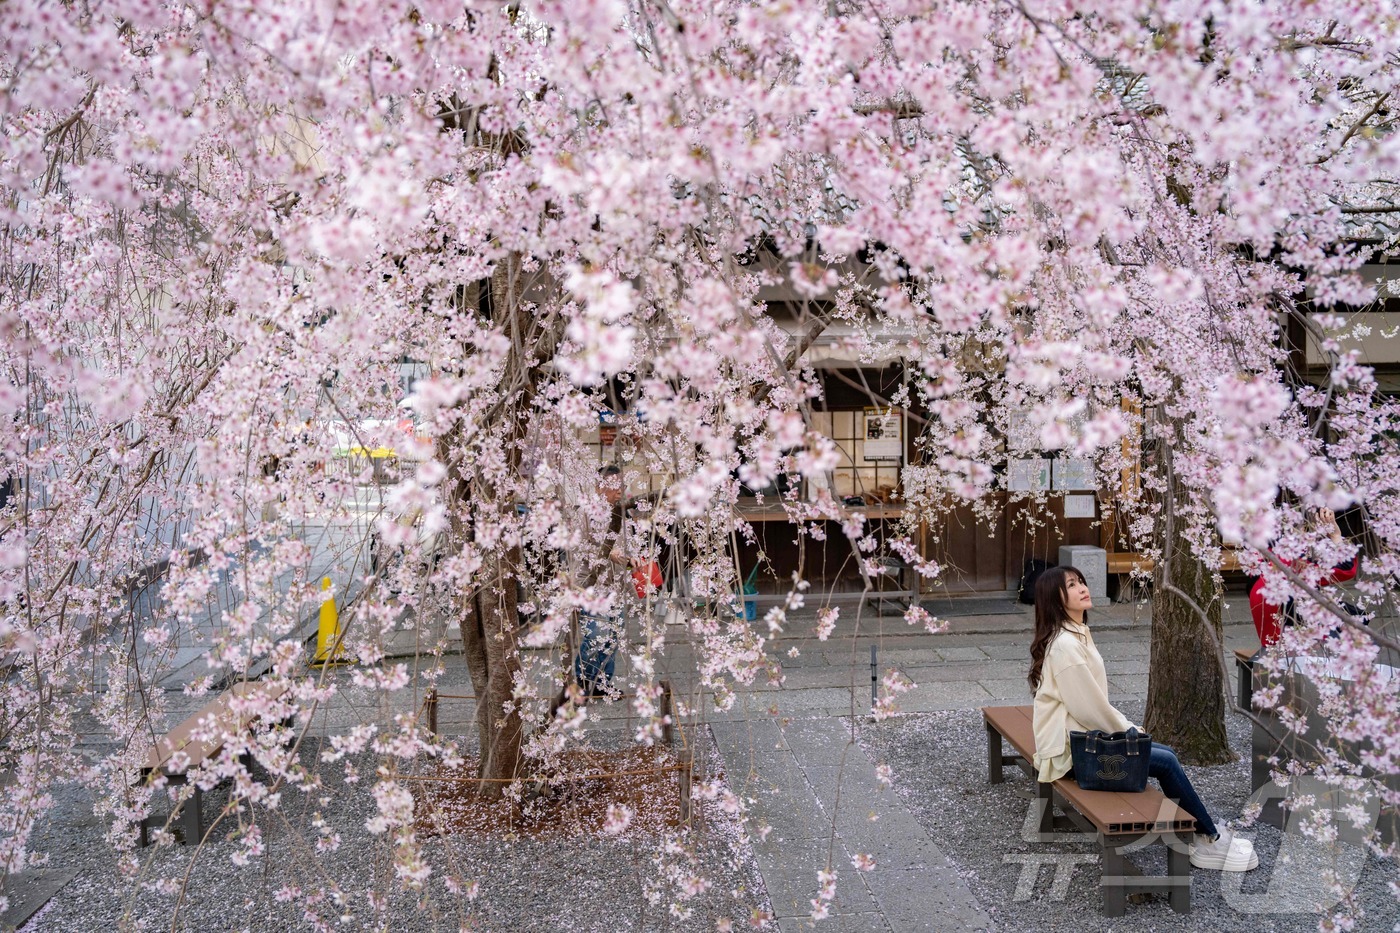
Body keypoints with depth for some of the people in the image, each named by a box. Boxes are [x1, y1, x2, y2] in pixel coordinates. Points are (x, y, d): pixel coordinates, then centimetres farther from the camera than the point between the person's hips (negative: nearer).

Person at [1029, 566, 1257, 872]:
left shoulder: (1078, 634, 9)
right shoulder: (1065, 645, -23)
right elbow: (1088, 708, -21)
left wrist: (1126, 725, 4)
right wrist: (1127, 732, -7)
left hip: (1085, 734, 9)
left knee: (1167, 755, 5)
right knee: (1166, 763, -8)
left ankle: (1197, 836, 11)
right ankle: (1211, 839, 10)